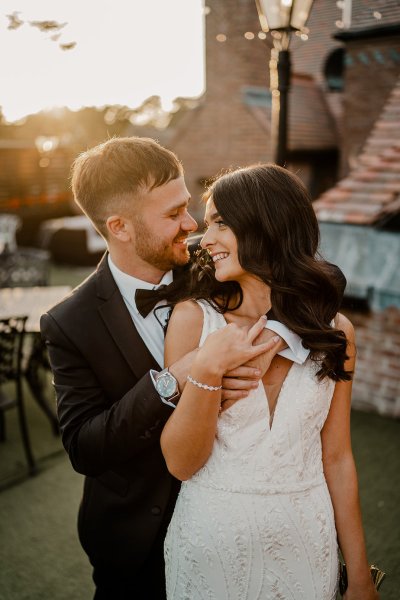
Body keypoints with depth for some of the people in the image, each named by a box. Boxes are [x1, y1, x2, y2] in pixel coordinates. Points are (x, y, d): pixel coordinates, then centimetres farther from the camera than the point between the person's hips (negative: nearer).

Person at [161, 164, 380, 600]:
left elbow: (336, 457, 0)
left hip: (304, 539, 2)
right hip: (209, 540, -1)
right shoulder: (193, 318, -12)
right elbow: (180, 462, -12)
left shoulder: (334, 331, -6)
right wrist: (207, 371, -27)